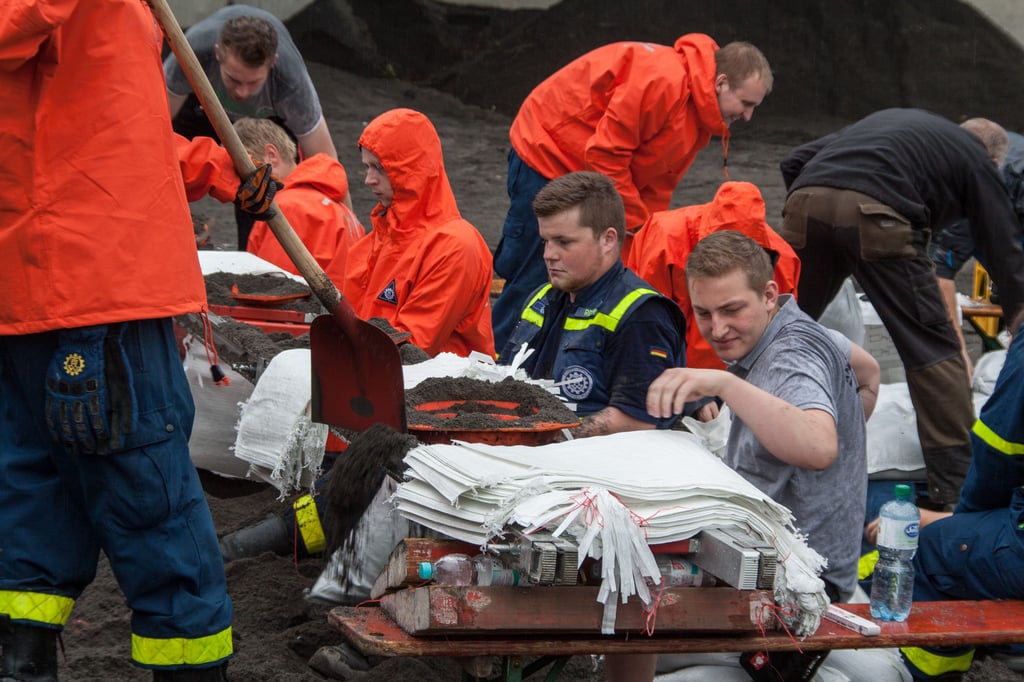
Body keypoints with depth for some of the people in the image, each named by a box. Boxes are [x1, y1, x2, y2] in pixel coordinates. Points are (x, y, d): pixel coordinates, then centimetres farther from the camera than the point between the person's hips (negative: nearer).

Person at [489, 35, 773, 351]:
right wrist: (637, 226, -20)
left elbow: (658, 185, 8)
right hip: (545, 157, -9)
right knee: (533, 280, -9)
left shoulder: (699, 108, 4)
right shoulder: (663, 81, -28)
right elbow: (605, 154, -27)